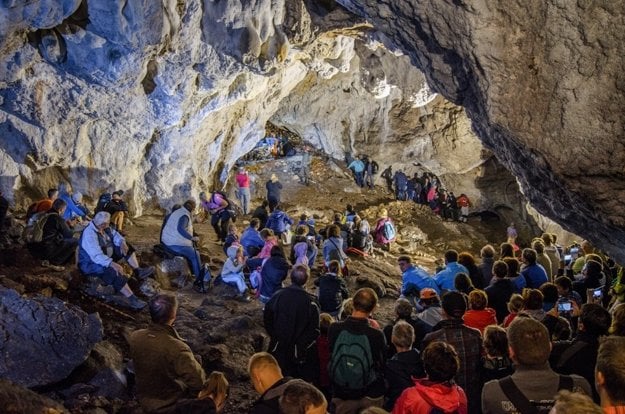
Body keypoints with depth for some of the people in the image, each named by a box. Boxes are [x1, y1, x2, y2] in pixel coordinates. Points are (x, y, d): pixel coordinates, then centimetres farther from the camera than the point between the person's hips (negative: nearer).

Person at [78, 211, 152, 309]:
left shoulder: (104, 228, -5)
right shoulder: (89, 234, -31)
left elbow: (115, 235, 9)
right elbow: (97, 256, -38)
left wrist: (122, 243, -13)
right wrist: (112, 264, -47)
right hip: (91, 263, -10)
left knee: (125, 247, 4)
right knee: (115, 272, -34)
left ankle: (138, 271, -1)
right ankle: (132, 299, -35)